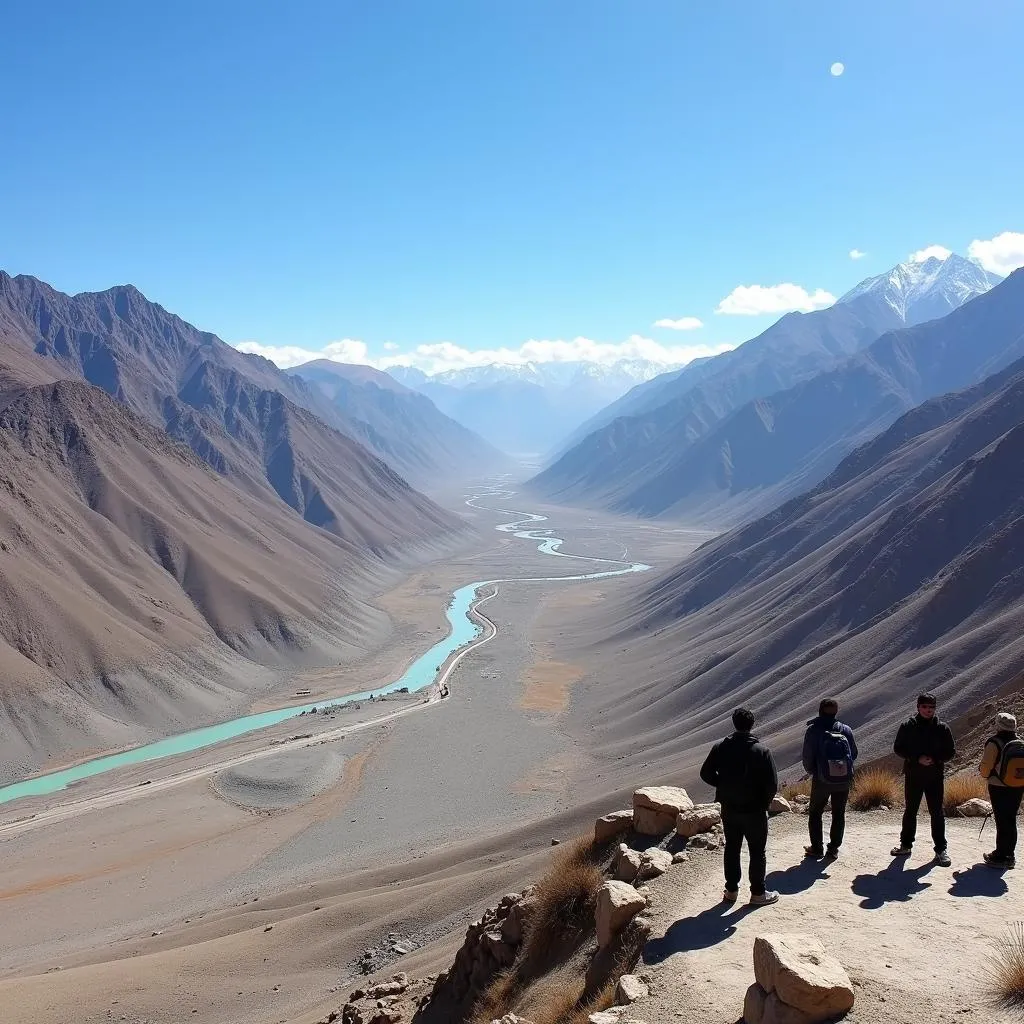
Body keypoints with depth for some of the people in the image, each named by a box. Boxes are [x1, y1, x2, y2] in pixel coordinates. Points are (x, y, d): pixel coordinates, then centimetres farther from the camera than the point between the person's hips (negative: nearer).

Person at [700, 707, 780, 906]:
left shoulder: (720, 747, -7)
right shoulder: (761, 751, -15)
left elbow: (706, 774, -3)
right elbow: (772, 784, -16)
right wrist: (765, 802, 1)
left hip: (729, 809, 3)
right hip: (754, 810, -3)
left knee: (731, 849, 17)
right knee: (758, 852, 11)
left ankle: (731, 890, 25)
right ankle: (758, 893, 17)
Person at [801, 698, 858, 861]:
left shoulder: (813, 730, -11)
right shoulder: (846, 730, -3)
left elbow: (807, 756, -9)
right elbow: (854, 754, 5)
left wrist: (811, 771, 11)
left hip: (821, 780, -2)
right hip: (844, 780, 2)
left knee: (815, 812, 14)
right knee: (839, 814, 14)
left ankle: (816, 848, 15)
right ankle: (833, 849, 14)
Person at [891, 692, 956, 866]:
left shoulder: (942, 728, -1)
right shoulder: (908, 726, -2)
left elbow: (951, 752, 2)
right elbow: (898, 748, -2)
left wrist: (935, 759, -16)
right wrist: (917, 759, -15)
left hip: (935, 777, -1)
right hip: (912, 776, 1)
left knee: (937, 813, 2)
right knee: (910, 811, 12)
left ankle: (941, 849, 10)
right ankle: (906, 845, 23)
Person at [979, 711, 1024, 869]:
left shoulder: (994, 743, -17)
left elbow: (986, 766, -15)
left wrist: (985, 775, 6)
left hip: (999, 788, -5)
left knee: (1002, 821, 0)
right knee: (1010, 820, 16)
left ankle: (1001, 857, 4)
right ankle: (1009, 854, 24)